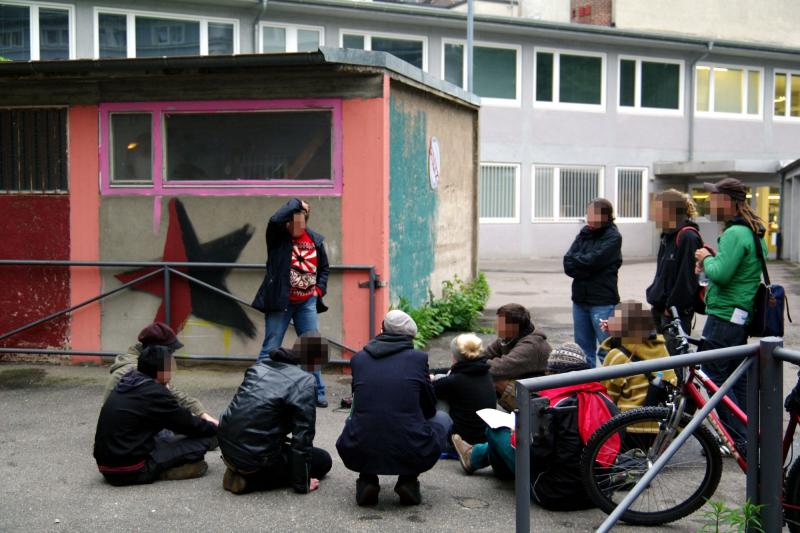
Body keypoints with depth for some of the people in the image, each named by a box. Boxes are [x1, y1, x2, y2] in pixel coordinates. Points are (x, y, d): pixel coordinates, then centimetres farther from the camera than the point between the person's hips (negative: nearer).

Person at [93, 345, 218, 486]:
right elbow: (188, 425, -4)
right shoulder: (155, 393, -15)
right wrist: (215, 428, 14)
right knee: (202, 439, -8)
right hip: (132, 472, -9)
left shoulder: (127, 384, 10)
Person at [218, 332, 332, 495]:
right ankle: (250, 481, -4)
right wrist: (302, 484, -2)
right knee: (323, 460, 8)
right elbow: (303, 434, -13)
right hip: (256, 459, -8)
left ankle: (239, 471, 10)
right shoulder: (305, 382, -13)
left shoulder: (260, 365, 9)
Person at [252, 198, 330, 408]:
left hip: (307, 303, 4)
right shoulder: (278, 236, -8)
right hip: (279, 303, -4)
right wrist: (296, 203, -21)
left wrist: (320, 289, 4)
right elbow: (275, 220, -32)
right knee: (270, 350, 0)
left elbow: (324, 267, 17)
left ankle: (317, 393, 18)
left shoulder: (316, 240, 3)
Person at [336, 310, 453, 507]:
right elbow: (430, 409, 13)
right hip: (411, 455, -2)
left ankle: (367, 479, 15)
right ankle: (408, 480, 10)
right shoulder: (418, 358, 2)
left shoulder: (358, 359, 8)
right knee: (442, 418, 25)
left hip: (360, 455, 3)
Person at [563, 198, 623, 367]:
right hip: (580, 298, 6)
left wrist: (576, 259, -2)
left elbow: (592, 261, -19)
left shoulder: (613, 237, -7)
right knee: (583, 349, 14)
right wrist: (585, 269, -15)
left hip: (602, 302, -6)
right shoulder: (584, 233, 9)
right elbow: (567, 264, 1)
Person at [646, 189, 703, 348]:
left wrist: (672, 306, -17)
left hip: (676, 311, -9)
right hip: (661, 308, 9)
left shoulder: (688, 237, -16)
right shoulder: (668, 236, 13)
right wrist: (653, 294, 13)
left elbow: (686, 277, -19)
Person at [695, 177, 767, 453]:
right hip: (742, 316, 10)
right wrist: (712, 261, 9)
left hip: (724, 314, -10)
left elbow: (721, 274, -25)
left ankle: (739, 439, -3)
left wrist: (707, 259, -6)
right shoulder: (755, 233, 16)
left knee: (715, 377, -4)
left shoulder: (735, 233, -17)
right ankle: (746, 436, 21)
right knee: (737, 378, 15)